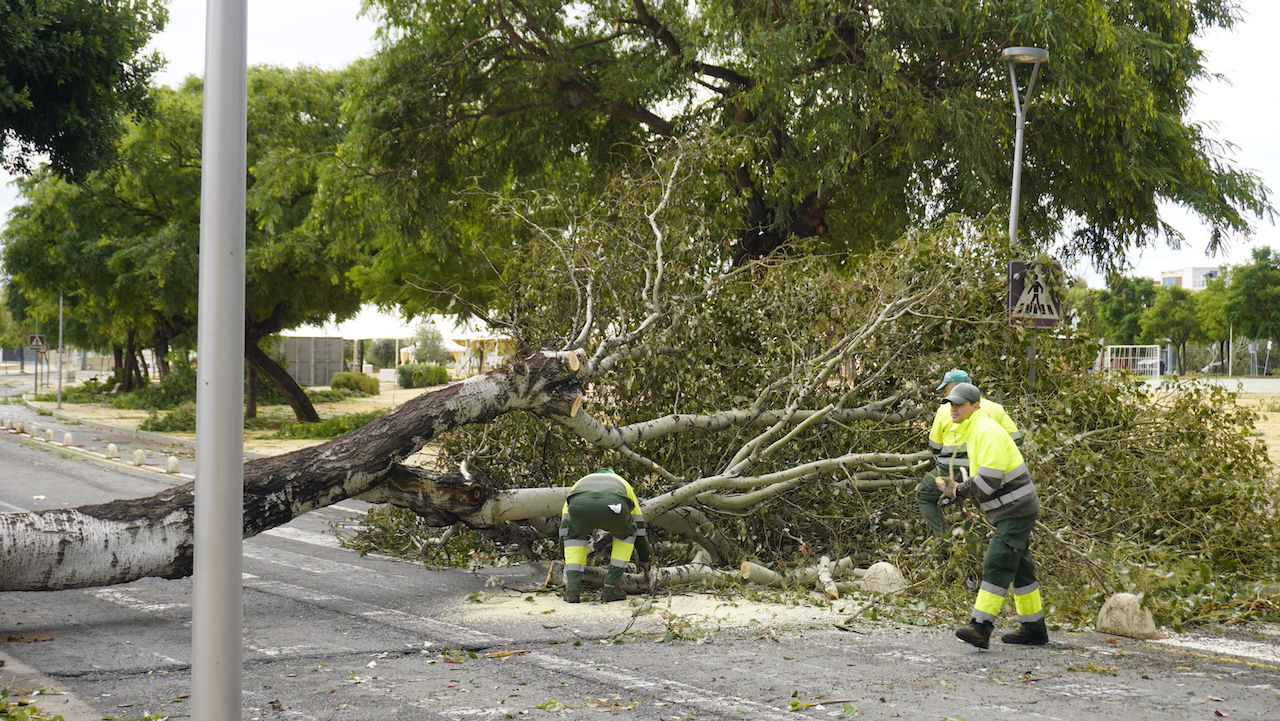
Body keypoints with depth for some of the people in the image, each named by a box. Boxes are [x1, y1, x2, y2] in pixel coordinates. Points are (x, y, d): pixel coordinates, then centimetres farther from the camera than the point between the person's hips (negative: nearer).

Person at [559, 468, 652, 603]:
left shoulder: (580, 483, 47)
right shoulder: (623, 484, 46)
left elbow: (564, 528, 50)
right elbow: (640, 528, 51)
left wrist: (568, 562, 61)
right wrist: (645, 562, 63)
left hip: (579, 505, 1)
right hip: (613, 505, -1)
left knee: (575, 536, 35)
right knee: (626, 533, 33)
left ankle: (572, 588, 20)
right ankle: (611, 588, 25)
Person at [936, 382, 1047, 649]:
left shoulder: (986, 432, -18)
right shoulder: (972, 431, 16)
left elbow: (990, 478, -25)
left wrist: (958, 491, -14)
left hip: (1016, 510, -11)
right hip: (1013, 510, 11)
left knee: (996, 566, -16)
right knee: (1019, 569, 16)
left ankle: (980, 628, -23)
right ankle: (1033, 629, 24)